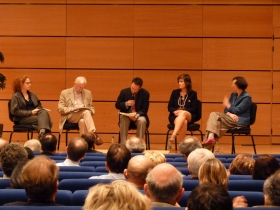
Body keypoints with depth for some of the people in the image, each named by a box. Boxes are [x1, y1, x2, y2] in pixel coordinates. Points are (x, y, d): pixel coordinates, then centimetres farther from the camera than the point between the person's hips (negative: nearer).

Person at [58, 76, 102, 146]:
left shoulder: (88, 93, 19)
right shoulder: (65, 93, 8)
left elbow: (92, 109, 23)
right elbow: (60, 109, 1)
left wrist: (90, 111, -3)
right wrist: (73, 108, -15)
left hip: (83, 116, 3)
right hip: (70, 116, -3)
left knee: (82, 121, -38)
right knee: (86, 112, -35)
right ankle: (94, 134, -48)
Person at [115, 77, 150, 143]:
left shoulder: (145, 93, -6)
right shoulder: (124, 92, -4)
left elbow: (144, 110, -7)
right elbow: (117, 105, 2)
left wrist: (137, 115, -27)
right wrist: (126, 104, -19)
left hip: (139, 115, 0)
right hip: (126, 115, 0)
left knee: (142, 121, -33)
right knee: (123, 120, -33)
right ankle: (123, 144, -29)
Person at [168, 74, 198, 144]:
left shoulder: (193, 94, 8)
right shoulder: (175, 92, 14)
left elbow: (194, 109, 0)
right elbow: (169, 107, 11)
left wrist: (182, 111, -17)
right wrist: (175, 111, -13)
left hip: (189, 116, -1)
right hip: (175, 116, 1)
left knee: (183, 114, -39)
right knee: (183, 122, -36)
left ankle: (173, 135, -55)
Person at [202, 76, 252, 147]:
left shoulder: (247, 97, -7)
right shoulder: (233, 95, 17)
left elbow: (237, 110, -13)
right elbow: (226, 110, 11)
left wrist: (227, 105, 3)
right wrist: (230, 114, -12)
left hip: (240, 121, -8)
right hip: (231, 118, 8)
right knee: (213, 114, -17)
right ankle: (210, 137, -31)